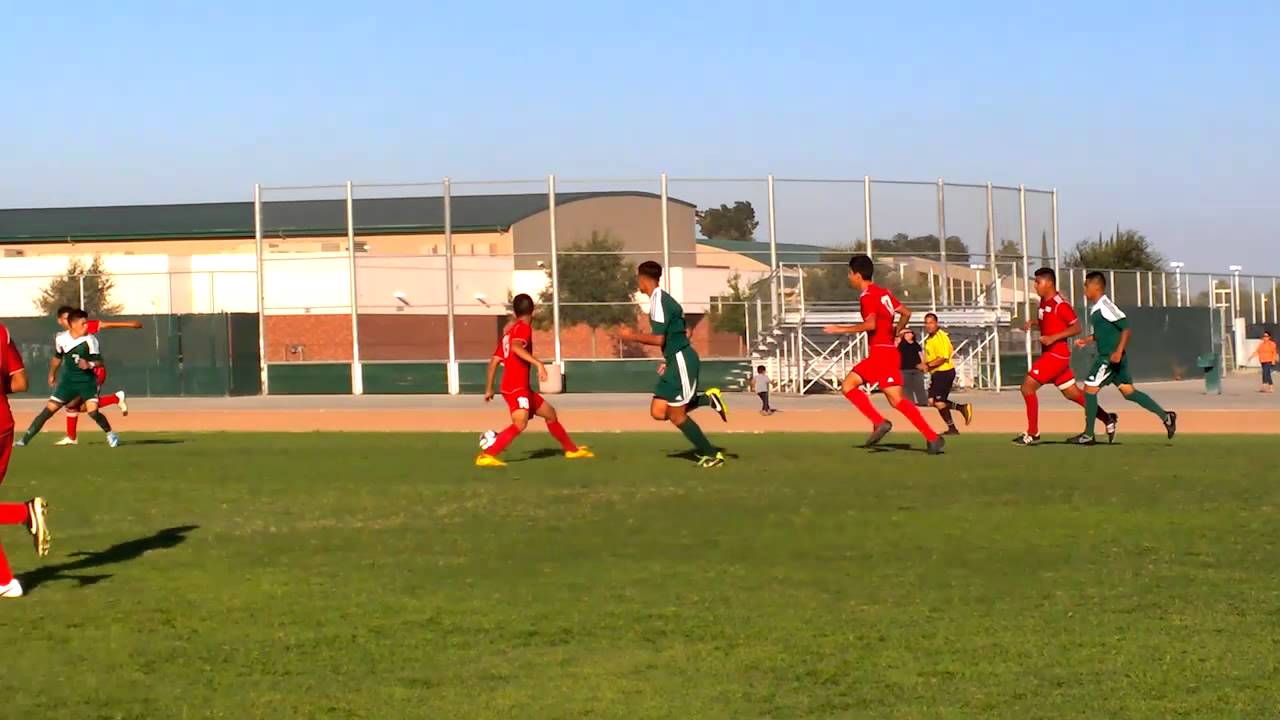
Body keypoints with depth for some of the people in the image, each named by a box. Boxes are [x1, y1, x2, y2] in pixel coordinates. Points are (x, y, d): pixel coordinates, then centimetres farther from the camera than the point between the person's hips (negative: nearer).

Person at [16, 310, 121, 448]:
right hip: (68, 380, 3)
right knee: (49, 410, -1)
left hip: (87, 381, -3)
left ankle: (110, 434, 8)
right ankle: (25, 438, 5)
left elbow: (100, 362, -11)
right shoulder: (62, 339, -4)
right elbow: (58, 357, 15)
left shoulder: (90, 340, -14)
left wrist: (90, 364, -32)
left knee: (93, 411, -18)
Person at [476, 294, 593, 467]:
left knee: (550, 413, 21)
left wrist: (489, 389, 19)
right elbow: (516, 347, -31)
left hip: (522, 388, 10)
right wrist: (538, 363, -38)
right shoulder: (524, 327, -9)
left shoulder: (509, 330, 17)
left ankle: (572, 450, 35)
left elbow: (494, 360, 15)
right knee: (520, 423, -26)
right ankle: (486, 456, -33)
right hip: (516, 388, -10)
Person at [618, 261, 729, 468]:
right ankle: (708, 399, 7)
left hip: (681, 361, -10)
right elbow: (683, 333, 23)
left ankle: (712, 455, 3)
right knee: (658, 412, 5)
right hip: (676, 360, 10)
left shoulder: (659, 301, -15)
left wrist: (632, 336, -7)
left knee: (676, 416, -4)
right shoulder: (663, 299, 16)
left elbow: (658, 339, -21)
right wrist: (667, 360, 23)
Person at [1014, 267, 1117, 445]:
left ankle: (1033, 434, -6)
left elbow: (1076, 328, -16)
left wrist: (1053, 338, -23)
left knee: (1028, 386, -11)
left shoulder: (1060, 304, -16)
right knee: (1072, 393, 15)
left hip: (1057, 355, -10)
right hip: (1049, 354, 10)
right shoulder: (1044, 301, 11)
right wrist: (1032, 322, 10)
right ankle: (1108, 419, 24)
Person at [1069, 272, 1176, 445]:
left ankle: (1088, 435, 2)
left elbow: (1126, 328, -21)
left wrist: (1118, 352, -27)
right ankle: (1165, 416, 13)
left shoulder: (1105, 306, -17)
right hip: (1106, 356, 10)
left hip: (1112, 357, -10)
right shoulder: (1095, 308, 12)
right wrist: (1086, 340, 16)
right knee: (1128, 391, 12)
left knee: (1090, 389, -5)